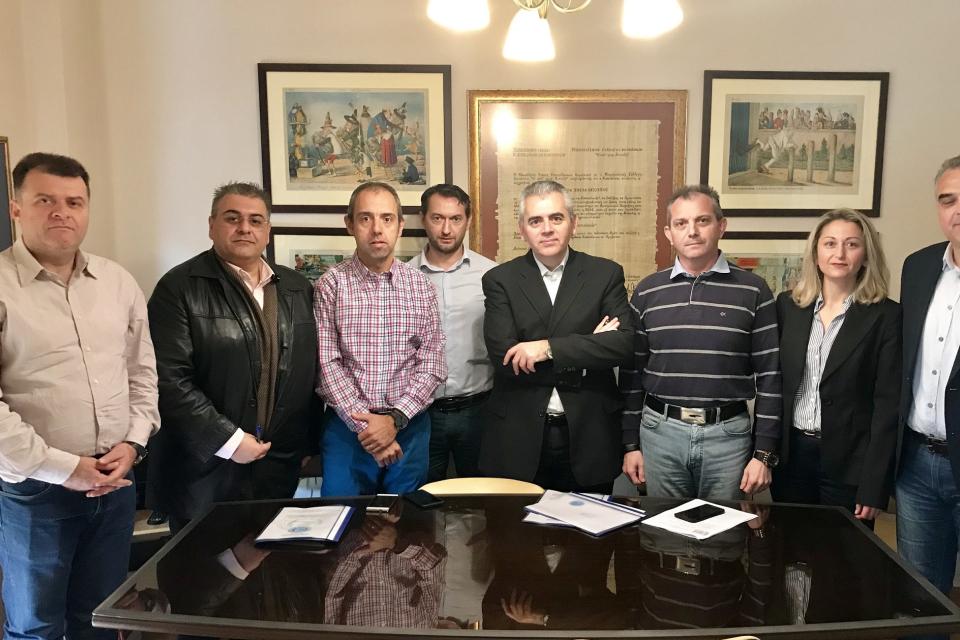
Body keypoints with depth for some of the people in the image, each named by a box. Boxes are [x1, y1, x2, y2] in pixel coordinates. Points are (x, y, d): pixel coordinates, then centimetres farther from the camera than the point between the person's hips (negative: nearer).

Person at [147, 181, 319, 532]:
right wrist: (228, 440, -16)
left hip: (279, 468, 4)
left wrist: (308, 442, 10)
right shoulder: (179, 287, -7)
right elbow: (170, 379, -14)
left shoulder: (298, 288, 9)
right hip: (206, 470, -4)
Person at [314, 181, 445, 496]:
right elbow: (326, 364, -7)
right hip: (346, 427, -1)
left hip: (409, 427, 2)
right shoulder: (330, 284, -3)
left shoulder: (420, 285, 2)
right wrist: (364, 424, -13)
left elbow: (432, 363, -1)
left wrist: (395, 418, -13)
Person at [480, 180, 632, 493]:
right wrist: (587, 349, -12)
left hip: (588, 438, 1)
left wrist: (549, 348, -18)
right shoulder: (499, 280, 0)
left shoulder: (605, 274, 2)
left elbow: (623, 343, -10)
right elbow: (504, 356, -11)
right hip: (518, 438, 0)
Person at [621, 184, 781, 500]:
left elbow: (769, 375, -2)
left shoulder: (753, 290, -2)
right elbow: (632, 372, 6)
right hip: (660, 432, 2)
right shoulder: (647, 291, 3)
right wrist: (630, 443, 5)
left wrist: (764, 454, -4)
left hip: (728, 434, -1)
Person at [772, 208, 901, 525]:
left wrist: (874, 486, -11)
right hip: (790, 455, 3)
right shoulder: (787, 304, 3)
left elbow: (888, 404, -9)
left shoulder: (886, 315, -7)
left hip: (849, 461, -3)